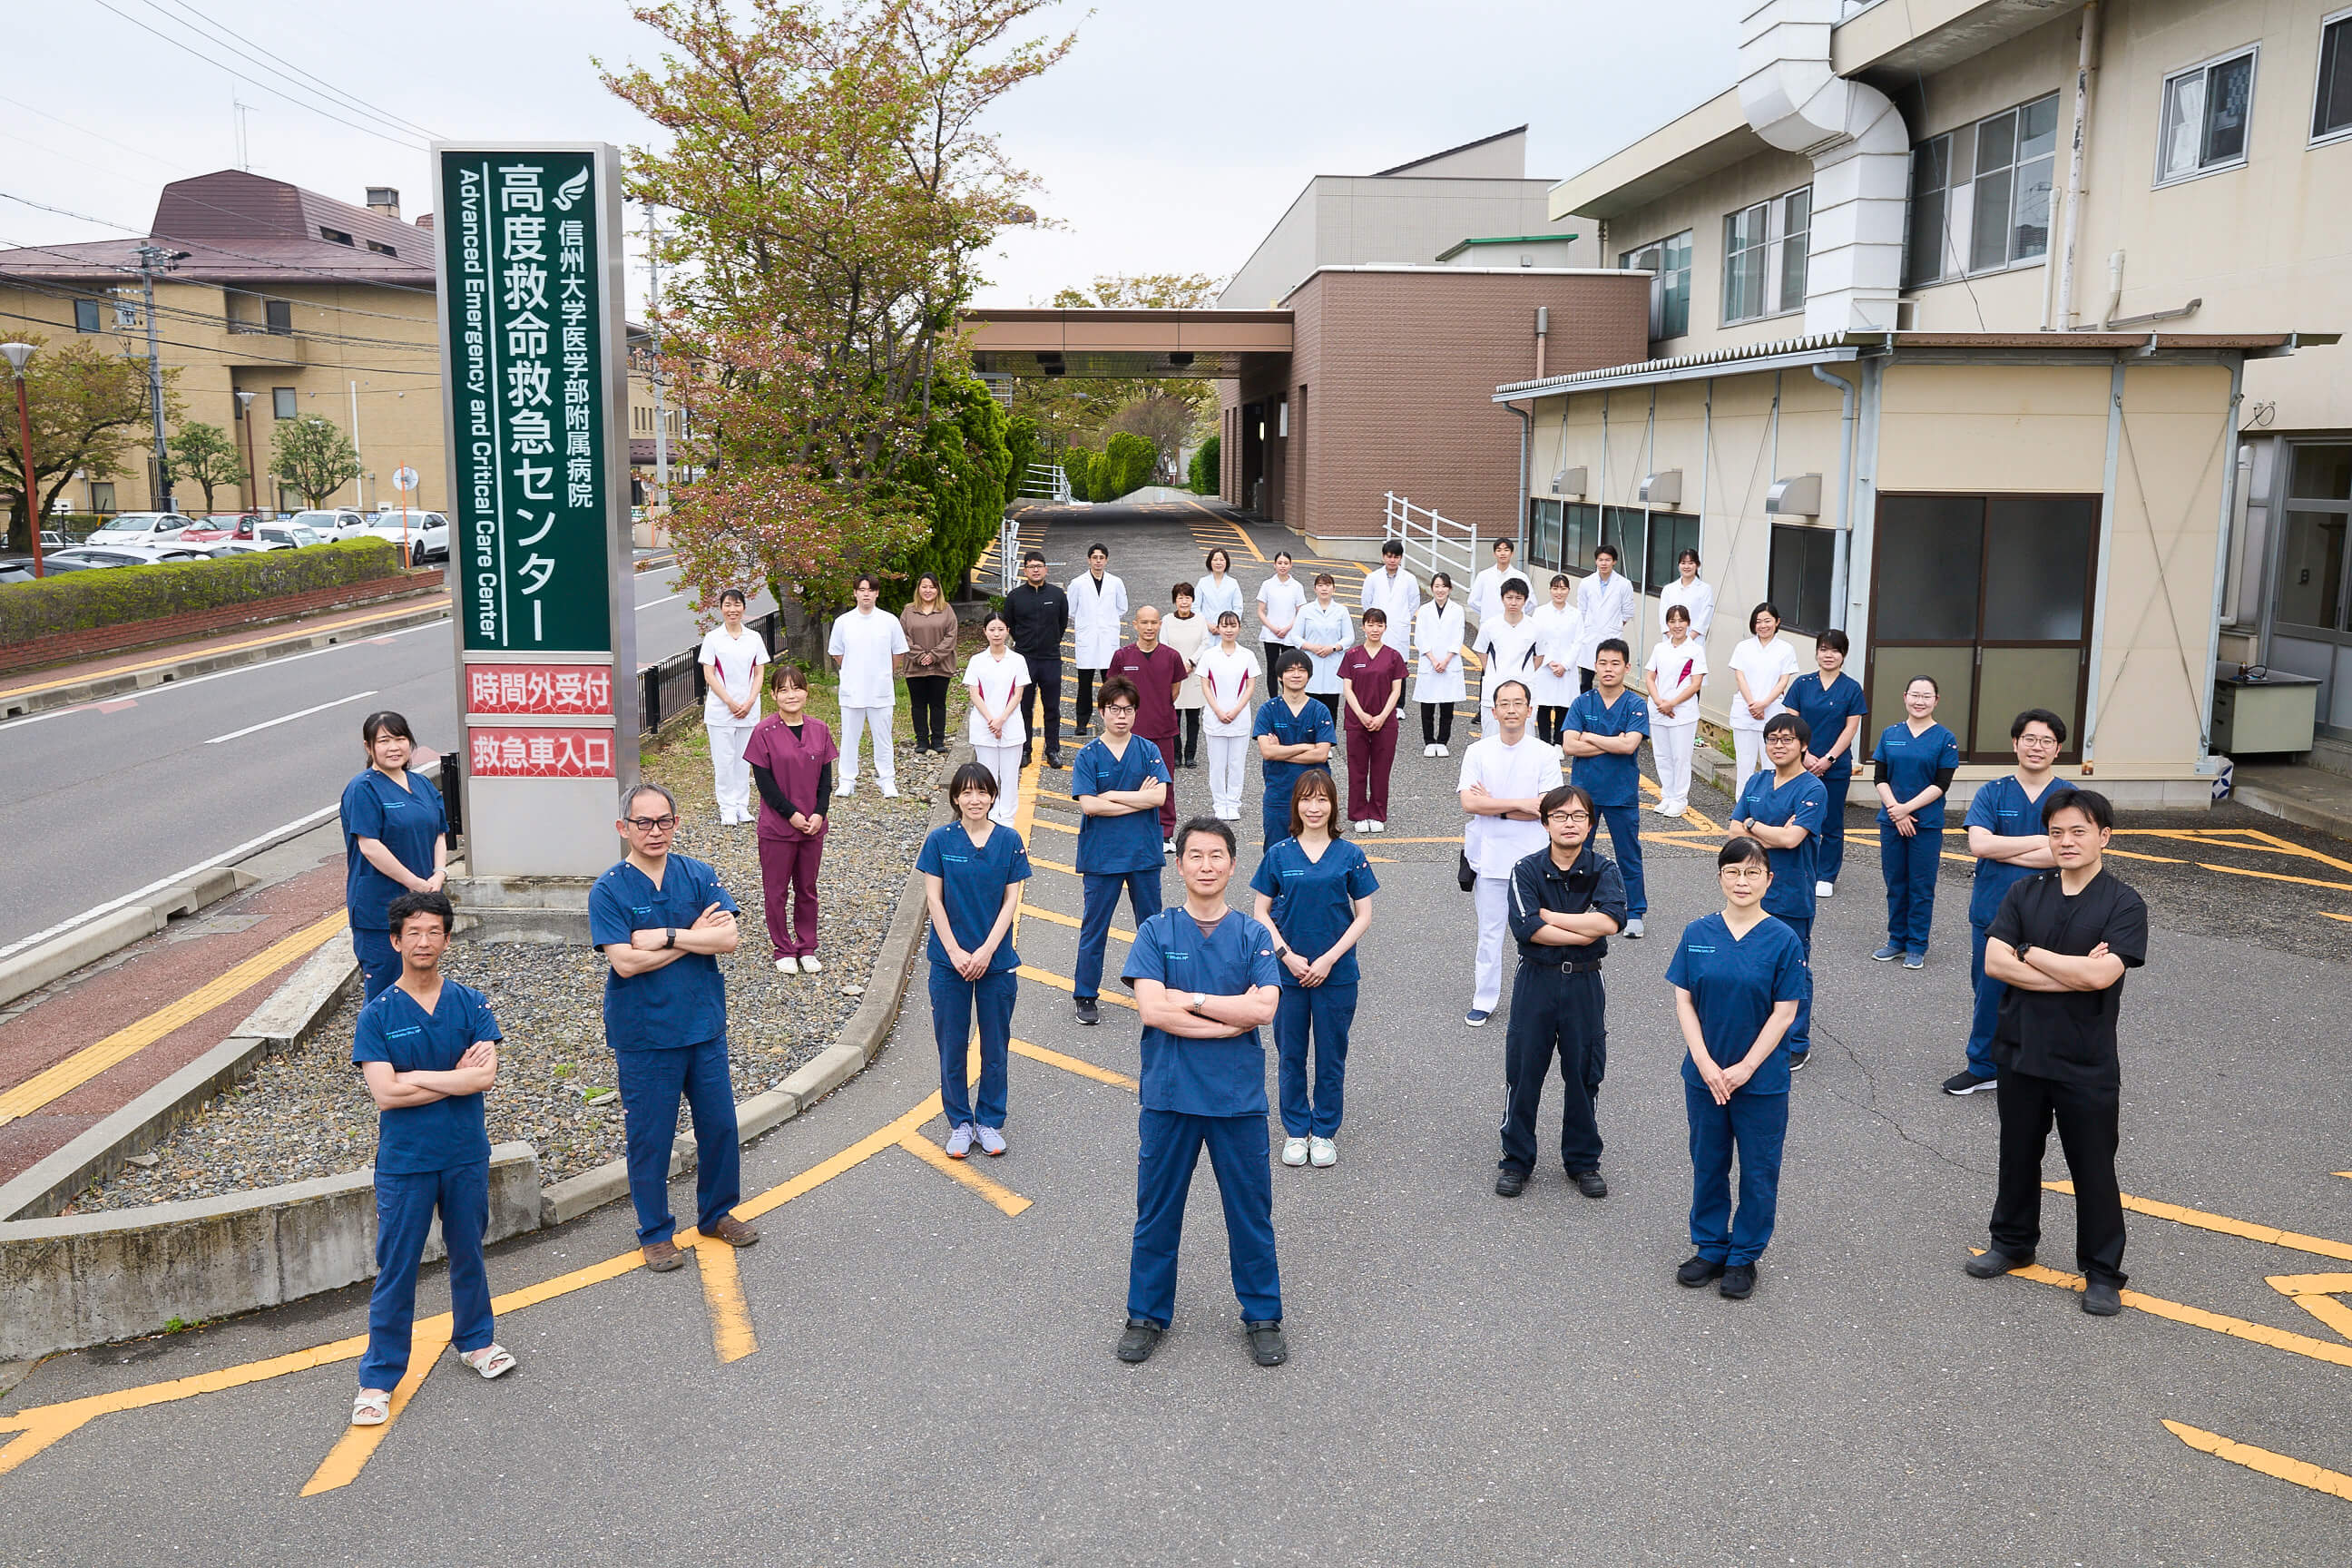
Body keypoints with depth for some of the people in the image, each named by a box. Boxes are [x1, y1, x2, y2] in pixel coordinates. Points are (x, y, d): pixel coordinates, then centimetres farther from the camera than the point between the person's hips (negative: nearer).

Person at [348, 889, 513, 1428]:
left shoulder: (470, 1003, -2)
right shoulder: (377, 1014, -7)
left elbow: (486, 1076, -14)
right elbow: (385, 1093, -17)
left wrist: (417, 1077, -16)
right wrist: (457, 1076, -14)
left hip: (467, 1156, 2)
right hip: (404, 1162, -2)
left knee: (468, 1253, 18)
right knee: (396, 1269, 4)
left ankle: (474, 1339, 39)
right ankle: (379, 1376, 16)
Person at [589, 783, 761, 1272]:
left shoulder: (699, 876, 1)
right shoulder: (608, 891, -9)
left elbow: (727, 938, -11)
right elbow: (626, 962, -19)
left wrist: (665, 935, -18)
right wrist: (692, 938, -13)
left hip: (705, 1029, 4)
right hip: (643, 1036, -3)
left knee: (720, 1126, 13)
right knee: (649, 1138, 7)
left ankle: (716, 1214, 34)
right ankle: (655, 1233, 24)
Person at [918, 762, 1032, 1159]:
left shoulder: (1009, 840, -2)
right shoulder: (940, 839, -4)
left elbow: (1011, 899, -3)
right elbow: (933, 899, -4)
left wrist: (986, 951, -11)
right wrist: (956, 952, -10)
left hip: (997, 960, 1)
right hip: (950, 962, -1)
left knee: (996, 1046, 8)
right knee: (952, 1045, 6)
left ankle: (990, 1121, 23)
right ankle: (959, 1122, 21)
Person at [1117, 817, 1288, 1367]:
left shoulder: (1254, 936, 2)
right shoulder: (1156, 931, 0)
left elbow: (1264, 1009, -12)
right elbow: (1150, 1009, -14)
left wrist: (1189, 1000, -14)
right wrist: (1232, 1014, -13)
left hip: (1238, 1096, 0)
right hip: (1168, 1095, 0)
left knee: (1251, 1212, 9)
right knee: (1157, 1211, 11)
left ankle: (1263, 1317, 25)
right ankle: (1147, 1315, 28)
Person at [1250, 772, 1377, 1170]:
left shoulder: (1350, 855, -2)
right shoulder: (1279, 855, 0)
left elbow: (1363, 916, -1)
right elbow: (1262, 913, 2)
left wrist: (1328, 959, -10)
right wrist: (1287, 955, -10)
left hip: (1337, 973, 0)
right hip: (1288, 972, 1)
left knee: (1331, 1056, 8)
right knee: (1290, 1055, 8)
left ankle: (1324, 1132, 22)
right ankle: (1295, 1132, 23)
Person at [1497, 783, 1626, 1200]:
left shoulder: (1602, 871, -3)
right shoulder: (1527, 870, -6)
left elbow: (1610, 920, -21)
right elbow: (1527, 928, -20)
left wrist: (1548, 916, -17)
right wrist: (1584, 933, -16)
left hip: (1584, 983, 1)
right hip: (1536, 979, -1)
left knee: (1583, 1073, 10)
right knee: (1524, 1071, 5)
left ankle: (1583, 1159, 27)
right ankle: (1517, 1159, 20)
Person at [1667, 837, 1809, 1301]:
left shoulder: (1783, 940, -9)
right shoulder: (1697, 934, -2)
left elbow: (1784, 1013, -8)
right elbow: (1684, 1002, -1)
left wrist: (1745, 1068, -12)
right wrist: (1705, 1064, -11)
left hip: (1762, 1079, -2)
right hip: (1705, 1075, 2)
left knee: (1758, 1172, 8)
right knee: (1708, 1164, 14)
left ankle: (1744, 1257, 23)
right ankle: (1710, 1249, 29)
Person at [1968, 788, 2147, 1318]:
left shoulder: (2124, 905, -9)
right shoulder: (2025, 893, 0)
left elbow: (2101, 975, -23)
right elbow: (1994, 962, -11)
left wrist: (2028, 953, -13)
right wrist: (2073, 973, -18)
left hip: (2088, 1065, -3)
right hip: (2021, 1052, 3)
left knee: (2093, 1169, 8)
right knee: (2018, 1155, 18)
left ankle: (2102, 1272, 22)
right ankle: (2013, 1242, 36)